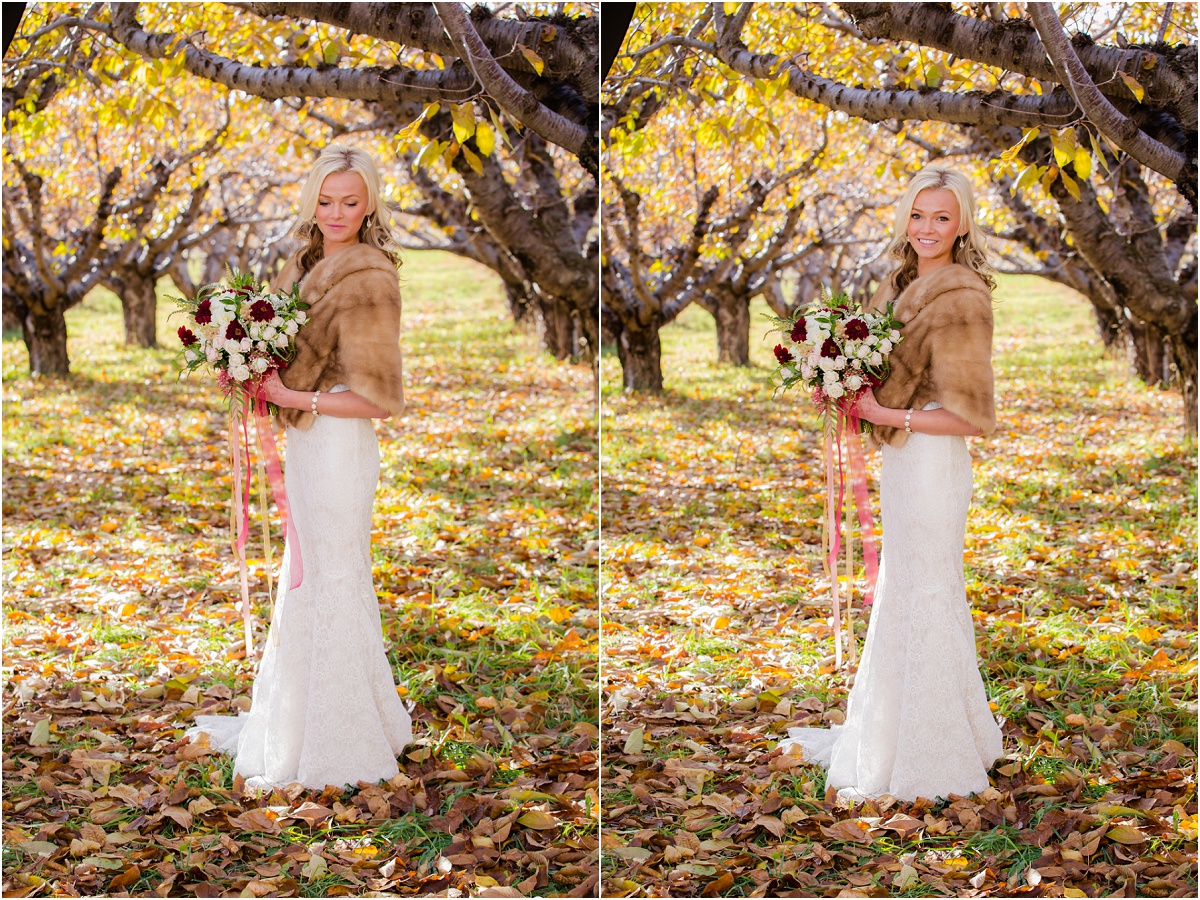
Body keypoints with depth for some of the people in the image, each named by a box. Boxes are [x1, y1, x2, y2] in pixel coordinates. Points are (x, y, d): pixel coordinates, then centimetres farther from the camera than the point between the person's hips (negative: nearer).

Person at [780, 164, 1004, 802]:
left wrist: (885, 415, -17)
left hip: (933, 462, -9)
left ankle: (931, 757, 14)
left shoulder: (961, 296, -17)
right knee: (898, 594, 19)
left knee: (926, 600, 1)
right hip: (903, 459, 9)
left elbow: (968, 415, -19)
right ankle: (883, 730, 33)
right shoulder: (906, 284, 9)